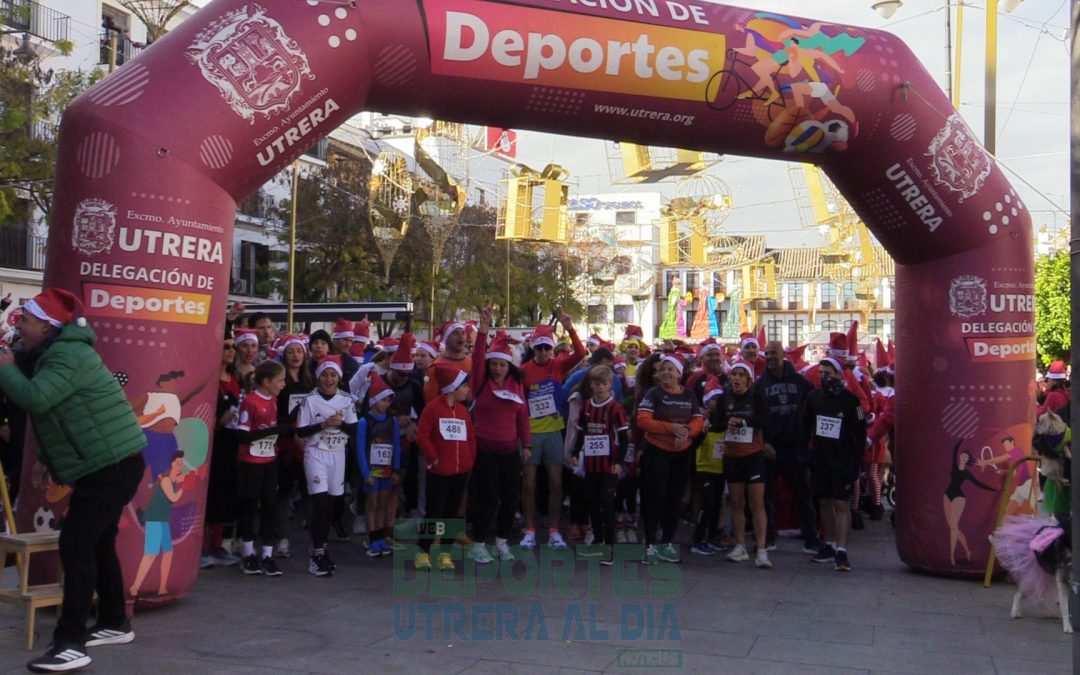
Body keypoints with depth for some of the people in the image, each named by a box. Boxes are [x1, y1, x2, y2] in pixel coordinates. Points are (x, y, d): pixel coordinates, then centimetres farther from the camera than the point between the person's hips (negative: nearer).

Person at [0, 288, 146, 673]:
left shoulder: (68, 355, -17)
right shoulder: (52, 353, 16)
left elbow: (34, 398, -30)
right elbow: (51, 409, 24)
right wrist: (47, 455, 13)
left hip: (114, 464, -11)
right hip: (105, 464, 11)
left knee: (76, 544, -13)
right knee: (97, 543, 18)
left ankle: (70, 644, -11)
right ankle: (115, 624, 31)